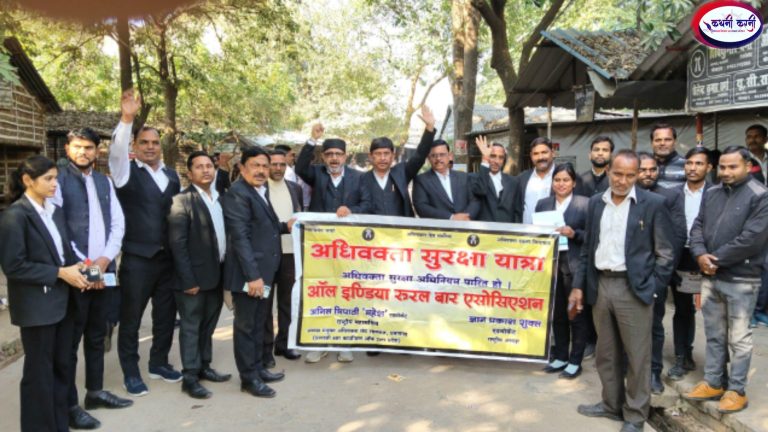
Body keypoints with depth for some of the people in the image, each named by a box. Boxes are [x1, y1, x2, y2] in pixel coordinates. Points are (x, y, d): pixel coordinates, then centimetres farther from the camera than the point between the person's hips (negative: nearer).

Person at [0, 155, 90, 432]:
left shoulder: (55, 211, 9)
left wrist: (76, 271, -5)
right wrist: (59, 273, -18)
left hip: (62, 301, 7)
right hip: (36, 306, -7)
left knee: (61, 367, 15)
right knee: (39, 371, 6)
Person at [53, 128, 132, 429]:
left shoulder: (104, 182, 12)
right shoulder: (58, 180, -6)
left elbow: (118, 223, 8)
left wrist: (105, 258, -6)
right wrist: (81, 265, -14)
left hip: (103, 270, 6)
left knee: (97, 335, 15)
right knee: (70, 339, 2)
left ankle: (95, 391, 29)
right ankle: (69, 405, 12)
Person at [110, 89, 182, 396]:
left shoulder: (172, 175, 11)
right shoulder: (127, 172, -3)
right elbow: (117, 152, -23)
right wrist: (126, 119, -36)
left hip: (168, 257, 5)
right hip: (137, 258, -5)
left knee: (165, 314, 14)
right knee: (131, 318, 6)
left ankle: (159, 363, 30)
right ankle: (130, 373, 19)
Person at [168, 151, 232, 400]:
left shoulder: (219, 198, 10)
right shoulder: (182, 201, -11)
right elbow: (177, 244, -16)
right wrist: (188, 279, -18)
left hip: (217, 274, 7)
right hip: (194, 276, -7)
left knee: (208, 326, 17)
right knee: (191, 327, 3)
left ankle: (203, 367, 30)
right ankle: (189, 378, 12)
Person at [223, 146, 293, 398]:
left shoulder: (261, 191, 13)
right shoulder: (237, 194, -16)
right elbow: (240, 237, -22)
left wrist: (284, 226, 4)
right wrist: (252, 275, -25)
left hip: (264, 271, 9)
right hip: (248, 274, -9)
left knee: (259, 324, 18)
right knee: (246, 326, 4)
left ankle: (258, 368, 31)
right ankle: (248, 378, 15)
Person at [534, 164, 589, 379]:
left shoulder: (585, 204, -3)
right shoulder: (543, 204, 10)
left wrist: (574, 234, -20)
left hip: (574, 266, -4)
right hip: (551, 265, 4)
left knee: (577, 315, 6)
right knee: (557, 314, 12)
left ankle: (575, 361, 17)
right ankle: (560, 357, 25)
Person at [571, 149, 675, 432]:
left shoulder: (653, 204, -5)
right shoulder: (596, 203, 9)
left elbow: (666, 253, -3)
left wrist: (652, 289, -7)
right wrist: (579, 285, 8)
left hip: (634, 289, -4)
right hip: (600, 286, 5)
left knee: (637, 356, 5)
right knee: (606, 354, 15)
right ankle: (611, 404, 32)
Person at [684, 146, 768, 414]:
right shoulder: (711, 194, 10)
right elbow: (697, 227, 7)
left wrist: (716, 259, -14)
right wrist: (700, 254, -12)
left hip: (741, 279, -6)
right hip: (710, 277, 6)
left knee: (738, 338, 4)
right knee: (714, 334, 15)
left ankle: (737, 390, 17)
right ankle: (713, 383, 27)